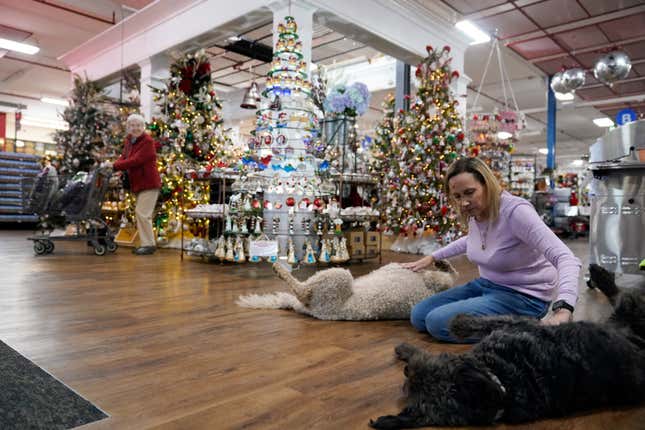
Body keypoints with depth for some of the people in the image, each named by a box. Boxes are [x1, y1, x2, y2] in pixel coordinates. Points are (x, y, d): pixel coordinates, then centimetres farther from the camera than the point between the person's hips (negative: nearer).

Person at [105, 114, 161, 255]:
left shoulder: (148, 141, -16)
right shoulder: (128, 140, 11)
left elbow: (135, 161, -23)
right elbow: (124, 157, 8)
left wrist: (114, 166, -21)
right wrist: (114, 166, -12)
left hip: (149, 183, -9)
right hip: (137, 183, 9)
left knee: (142, 213, -11)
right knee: (141, 213, 12)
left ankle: (149, 244, -2)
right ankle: (146, 243, 21)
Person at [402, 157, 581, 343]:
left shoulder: (515, 211, -26)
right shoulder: (474, 212, -3)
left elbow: (566, 258, -34)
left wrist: (563, 309, -50)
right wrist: (432, 257, 23)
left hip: (523, 295, -8)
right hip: (486, 284, 8)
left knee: (438, 322, -22)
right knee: (419, 316, 4)